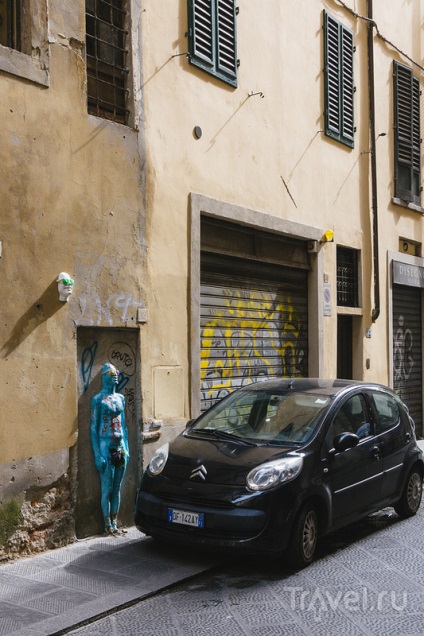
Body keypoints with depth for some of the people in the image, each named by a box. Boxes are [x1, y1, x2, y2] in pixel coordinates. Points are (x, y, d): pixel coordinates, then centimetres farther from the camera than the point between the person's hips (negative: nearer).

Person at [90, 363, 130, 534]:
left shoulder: (120, 398, 11)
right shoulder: (98, 399, -7)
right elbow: (93, 428, -8)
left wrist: (126, 448, 12)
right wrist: (98, 455, -13)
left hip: (120, 446, 6)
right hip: (106, 446, -6)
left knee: (117, 488, 10)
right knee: (107, 489, -1)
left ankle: (115, 523, 18)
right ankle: (108, 525, 8)